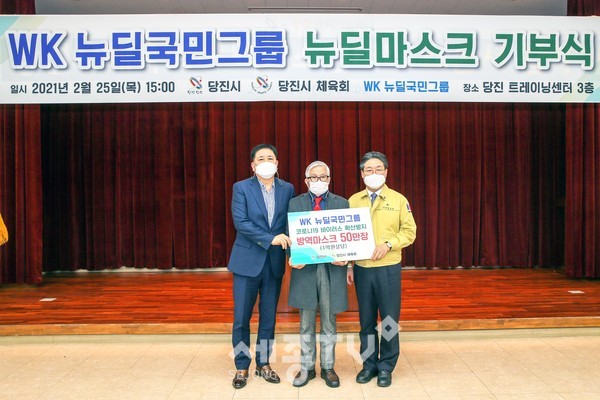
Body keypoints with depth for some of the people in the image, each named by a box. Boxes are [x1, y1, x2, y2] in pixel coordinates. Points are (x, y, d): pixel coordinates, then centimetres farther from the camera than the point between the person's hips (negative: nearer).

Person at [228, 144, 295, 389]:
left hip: (275, 262, 3)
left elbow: (291, 223, 5)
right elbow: (240, 222, -13)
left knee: (269, 318, 11)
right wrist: (270, 239, -19)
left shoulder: (287, 189, 6)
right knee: (242, 318, 3)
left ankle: (263, 364, 26)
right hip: (247, 261, -2)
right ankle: (242, 367, 19)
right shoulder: (241, 188, -2)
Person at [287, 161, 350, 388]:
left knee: (329, 322, 10)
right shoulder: (295, 203, 6)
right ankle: (306, 367, 23)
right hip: (305, 268, 0)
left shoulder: (341, 203, 6)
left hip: (332, 269, 0)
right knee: (306, 323, 10)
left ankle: (328, 368, 23)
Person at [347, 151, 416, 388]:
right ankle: (369, 364, 24)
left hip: (388, 268, -1)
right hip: (362, 268, 2)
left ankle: (386, 367, 19)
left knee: (389, 320, 4)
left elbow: (409, 231, 0)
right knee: (366, 320, 10)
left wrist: (388, 245, -16)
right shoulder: (353, 201, 6)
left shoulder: (398, 200, 1)